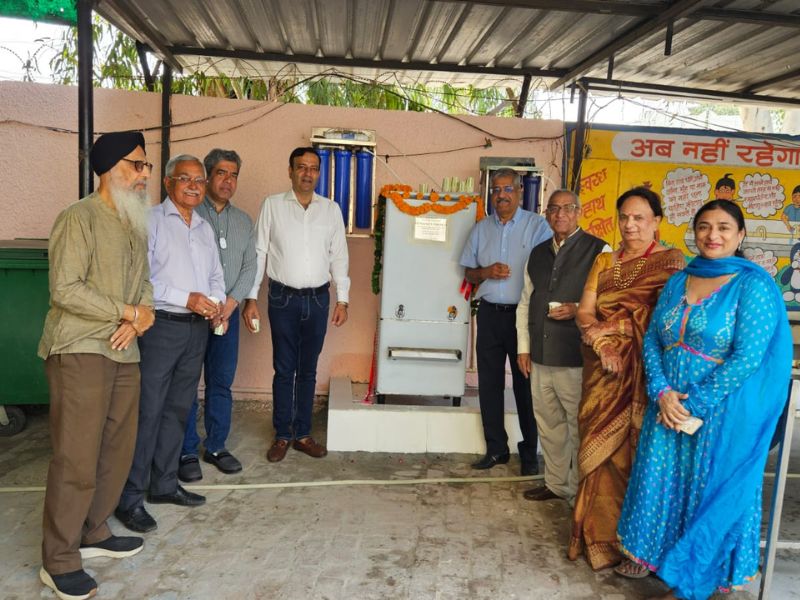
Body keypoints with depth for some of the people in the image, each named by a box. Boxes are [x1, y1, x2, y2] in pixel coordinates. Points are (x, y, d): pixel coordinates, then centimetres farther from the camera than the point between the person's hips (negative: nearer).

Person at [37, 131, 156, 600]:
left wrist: (139, 318, -5)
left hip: (124, 353, 8)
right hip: (80, 351, -7)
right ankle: (59, 561, 13)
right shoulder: (80, 218, -10)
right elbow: (65, 289, -17)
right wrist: (128, 312, -12)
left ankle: (94, 533, 31)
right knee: (77, 459, -2)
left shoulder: (136, 224, 14)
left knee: (118, 451, 13)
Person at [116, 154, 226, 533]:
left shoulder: (205, 228, 16)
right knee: (147, 412, -4)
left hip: (197, 329, 7)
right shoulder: (152, 221, -5)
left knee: (178, 409, 14)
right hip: (161, 327, -7)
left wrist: (215, 302, 0)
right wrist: (187, 299, -19)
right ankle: (130, 498, 8)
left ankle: (164, 484, 27)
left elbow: (216, 275, 20)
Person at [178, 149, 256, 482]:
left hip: (227, 311, 4)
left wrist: (229, 304, -6)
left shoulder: (243, 221, 12)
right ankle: (187, 452, 15)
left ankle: (216, 446, 23)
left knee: (222, 382, 10)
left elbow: (250, 267, 7)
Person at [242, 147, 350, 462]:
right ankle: (282, 435, 18)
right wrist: (251, 298, -4)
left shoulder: (331, 209, 7)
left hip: (318, 299, 2)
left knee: (308, 370, 10)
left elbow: (339, 256, 8)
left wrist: (342, 300, 3)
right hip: (283, 298, -2)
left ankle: (303, 434, 22)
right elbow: (259, 253, 0)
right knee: (284, 369, 5)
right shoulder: (272, 205, 1)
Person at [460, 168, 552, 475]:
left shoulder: (537, 225, -2)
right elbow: (469, 273, 14)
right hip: (490, 313, 4)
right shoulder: (481, 228, 11)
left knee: (526, 384, 3)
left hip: (524, 314, -4)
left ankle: (529, 453, 17)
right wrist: (487, 272, -7)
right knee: (489, 383, 8)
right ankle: (496, 449, 21)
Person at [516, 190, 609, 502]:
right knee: (548, 424, 16)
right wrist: (523, 347, 13)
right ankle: (556, 484, 32)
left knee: (579, 426, 3)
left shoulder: (598, 250, -4)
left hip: (576, 359, -6)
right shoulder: (537, 254, 15)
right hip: (540, 357, 6)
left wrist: (578, 310, -19)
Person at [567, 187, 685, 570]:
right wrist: (602, 343, -14)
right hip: (602, 369, 5)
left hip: (642, 371, -4)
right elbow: (584, 311, 4)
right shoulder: (604, 261, 13)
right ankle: (597, 534, 23)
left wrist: (605, 325, -12)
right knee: (598, 448, 8)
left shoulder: (671, 262, -3)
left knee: (631, 451, -1)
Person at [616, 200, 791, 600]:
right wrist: (662, 392, -11)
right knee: (660, 482, 16)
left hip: (721, 413, -5)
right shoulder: (677, 282, 5)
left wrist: (694, 403, -17)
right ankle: (652, 554, 39)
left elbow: (748, 358, -18)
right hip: (669, 407, 5)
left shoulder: (753, 285, -12)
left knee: (710, 490, 9)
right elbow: (652, 340, 4)